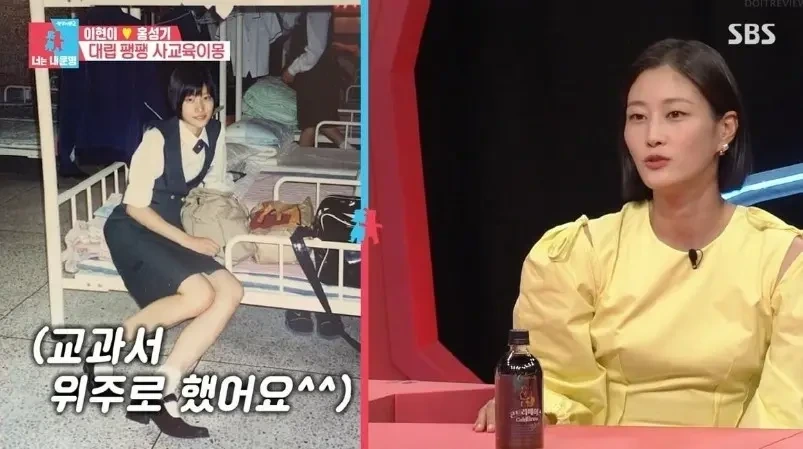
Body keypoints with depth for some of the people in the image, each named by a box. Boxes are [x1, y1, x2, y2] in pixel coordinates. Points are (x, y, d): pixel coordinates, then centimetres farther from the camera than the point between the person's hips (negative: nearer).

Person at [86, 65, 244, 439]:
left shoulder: (215, 134, 1)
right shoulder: (158, 138, -18)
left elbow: (214, 188, 17)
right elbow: (135, 206, -17)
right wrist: (187, 241, -18)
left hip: (170, 229, 7)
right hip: (133, 229, -7)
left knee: (231, 293, -17)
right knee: (200, 295, -28)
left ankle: (161, 387, -19)